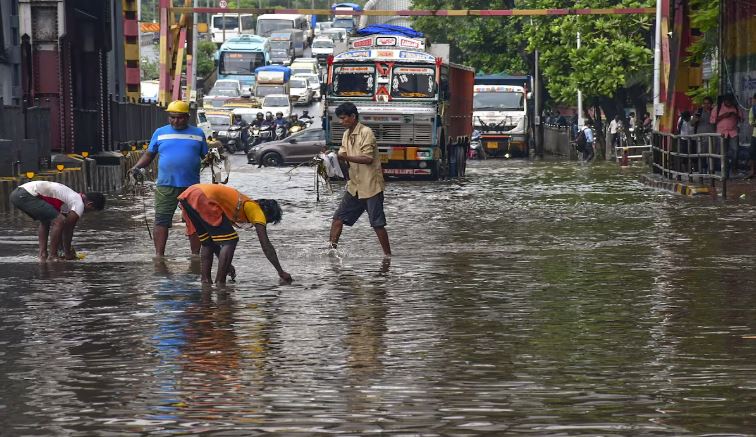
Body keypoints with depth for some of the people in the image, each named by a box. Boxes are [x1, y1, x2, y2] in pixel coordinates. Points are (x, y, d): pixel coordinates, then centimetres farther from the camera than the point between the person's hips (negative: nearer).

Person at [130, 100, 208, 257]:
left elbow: (205, 156, 13)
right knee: (161, 221, -4)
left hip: (191, 185, 0)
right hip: (166, 185, 0)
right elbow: (149, 154, 11)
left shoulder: (198, 133, 10)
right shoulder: (160, 133, 9)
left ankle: (195, 254, 13)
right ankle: (159, 254, -1)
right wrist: (137, 167, -4)